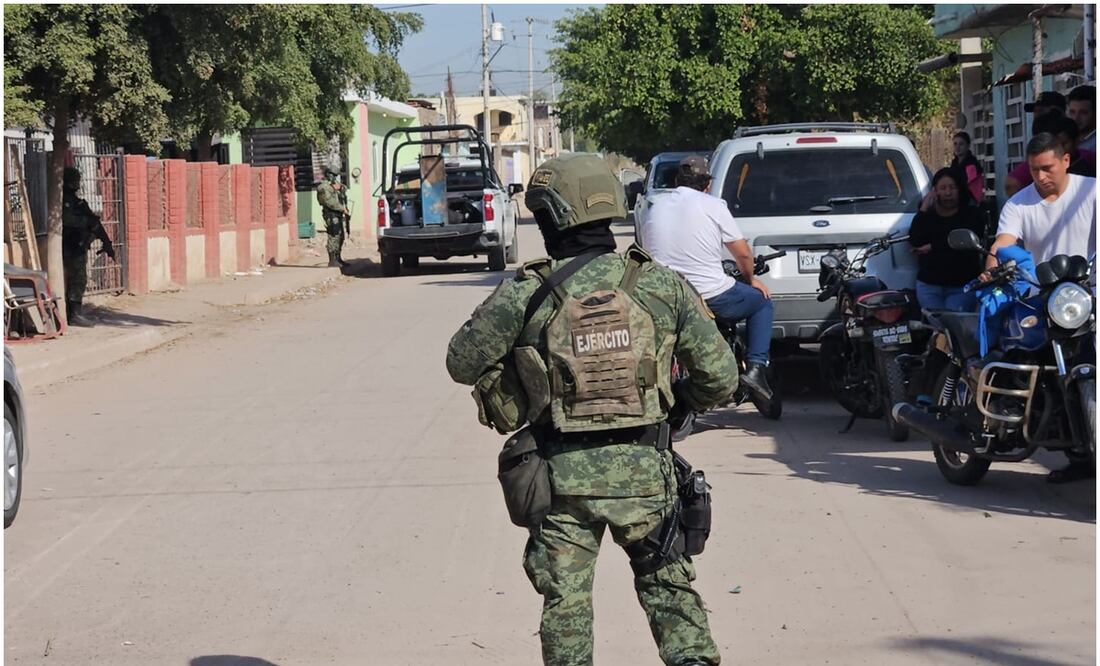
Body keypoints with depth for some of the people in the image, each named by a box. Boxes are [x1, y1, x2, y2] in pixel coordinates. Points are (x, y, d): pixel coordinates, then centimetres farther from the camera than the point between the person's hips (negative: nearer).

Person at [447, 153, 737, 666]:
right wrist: (679, 402, 20)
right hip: (644, 471, 2)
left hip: (563, 475, -1)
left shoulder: (525, 294, -7)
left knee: (566, 604, 10)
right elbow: (719, 374, 0)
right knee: (670, 589, 15)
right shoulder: (662, 285, -2)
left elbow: (462, 363, 4)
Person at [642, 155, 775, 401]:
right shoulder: (712, 205, -4)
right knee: (762, 302, 18)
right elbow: (742, 253, 0)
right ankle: (755, 367, 4)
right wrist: (750, 279, 20)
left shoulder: (656, 208, 10)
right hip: (712, 295, -5)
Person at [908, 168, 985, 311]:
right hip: (929, 285, 3)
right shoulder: (928, 214, 13)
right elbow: (914, 240, -4)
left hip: (962, 286, -3)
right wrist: (923, 209, -6)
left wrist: (933, 247, -5)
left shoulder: (971, 214, 5)